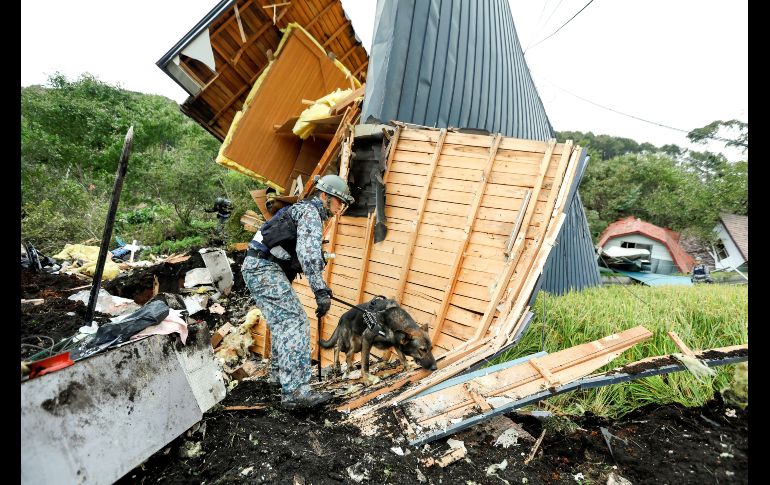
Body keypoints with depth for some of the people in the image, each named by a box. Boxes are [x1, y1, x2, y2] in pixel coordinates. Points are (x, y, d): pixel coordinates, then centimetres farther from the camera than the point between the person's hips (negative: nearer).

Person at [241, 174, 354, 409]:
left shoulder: (304, 210, 23)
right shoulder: (310, 212, -9)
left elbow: (307, 254, 30)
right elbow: (308, 253, -25)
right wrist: (321, 291, -30)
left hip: (257, 268, 11)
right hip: (265, 269, -11)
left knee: (282, 321, 21)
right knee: (295, 324, -15)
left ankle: (279, 370, 38)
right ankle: (295, 391, -19)